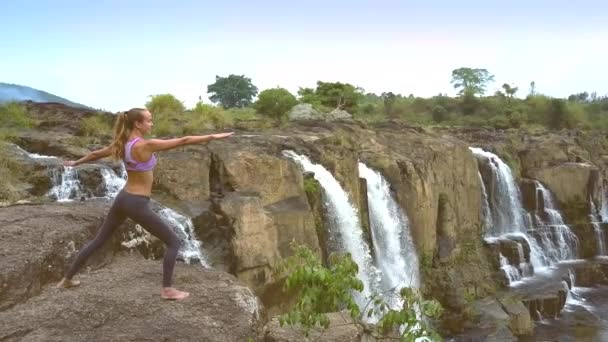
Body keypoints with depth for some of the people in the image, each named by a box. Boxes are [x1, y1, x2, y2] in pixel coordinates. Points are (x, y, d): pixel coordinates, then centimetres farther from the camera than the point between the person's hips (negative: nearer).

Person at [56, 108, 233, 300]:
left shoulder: (122, 144, 4)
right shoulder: (146, 145, -19)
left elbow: (96, 154, 19)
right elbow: (183, 141, -20)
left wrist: (75, 163, 37)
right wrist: (213, 137, -17)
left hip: (122, 198, 8)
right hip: (137, 204, -8)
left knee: (98, 241, 23)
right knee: (174, 242, 2)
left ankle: (67, 279, 35)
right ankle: (167, 289, 4)